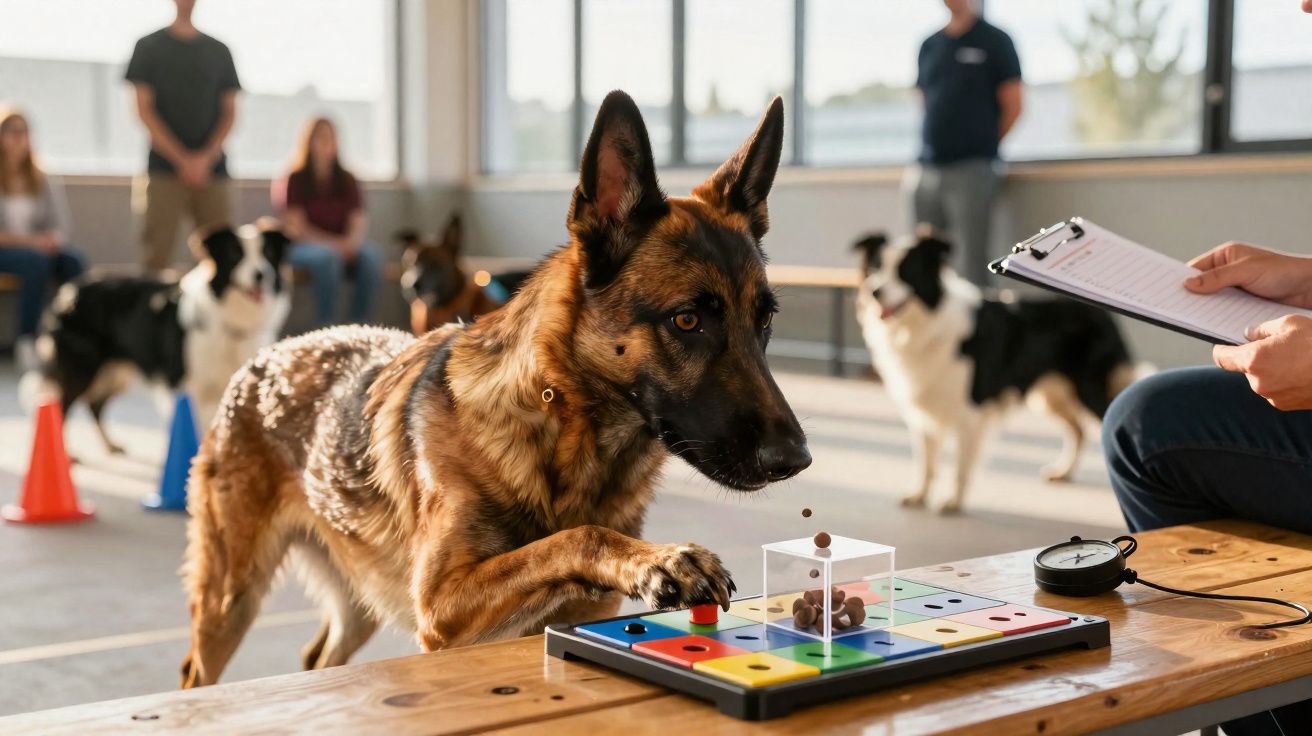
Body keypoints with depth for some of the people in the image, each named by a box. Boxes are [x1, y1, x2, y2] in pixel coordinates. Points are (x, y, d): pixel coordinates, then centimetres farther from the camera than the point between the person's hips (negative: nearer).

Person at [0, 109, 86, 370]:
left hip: (39, 248, 4)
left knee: (73, 261, -29)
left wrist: (51, 240, -13)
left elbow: (61, 226, 10)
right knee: (36, 261, -36)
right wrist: (27, 241, -21)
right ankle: (25, 342, -31)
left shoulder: (44, 181, 15)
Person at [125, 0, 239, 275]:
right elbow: (144, 110, 0)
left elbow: (230, 112, 9)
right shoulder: (150, 47, 6)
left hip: (212, 169, 2)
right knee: (157, 257, -7)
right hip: (165, 168, -2)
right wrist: (182, 159, -9)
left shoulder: (219, 51, 12)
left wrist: (206, 158, -7)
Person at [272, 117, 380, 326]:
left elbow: (358, 221, 4)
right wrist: (331, 242, -20)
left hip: (343, 244, 3)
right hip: (304, 245, -3)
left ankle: (359, 324, -28)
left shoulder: (347, 180, 11)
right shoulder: (297, 179, 1)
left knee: (370, 256, -30)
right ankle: (326, 325, -33)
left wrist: (352, 241, -20)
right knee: (327, 256, -38)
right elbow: (296, 227, -7)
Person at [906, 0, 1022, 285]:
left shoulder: (994, 41, 2)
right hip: (926, 171, 5)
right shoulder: (930, 46, 16)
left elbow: (1012, 107, 0)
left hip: (971, 170, -5)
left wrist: (983, 147, 2)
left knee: (970, 270, -8)